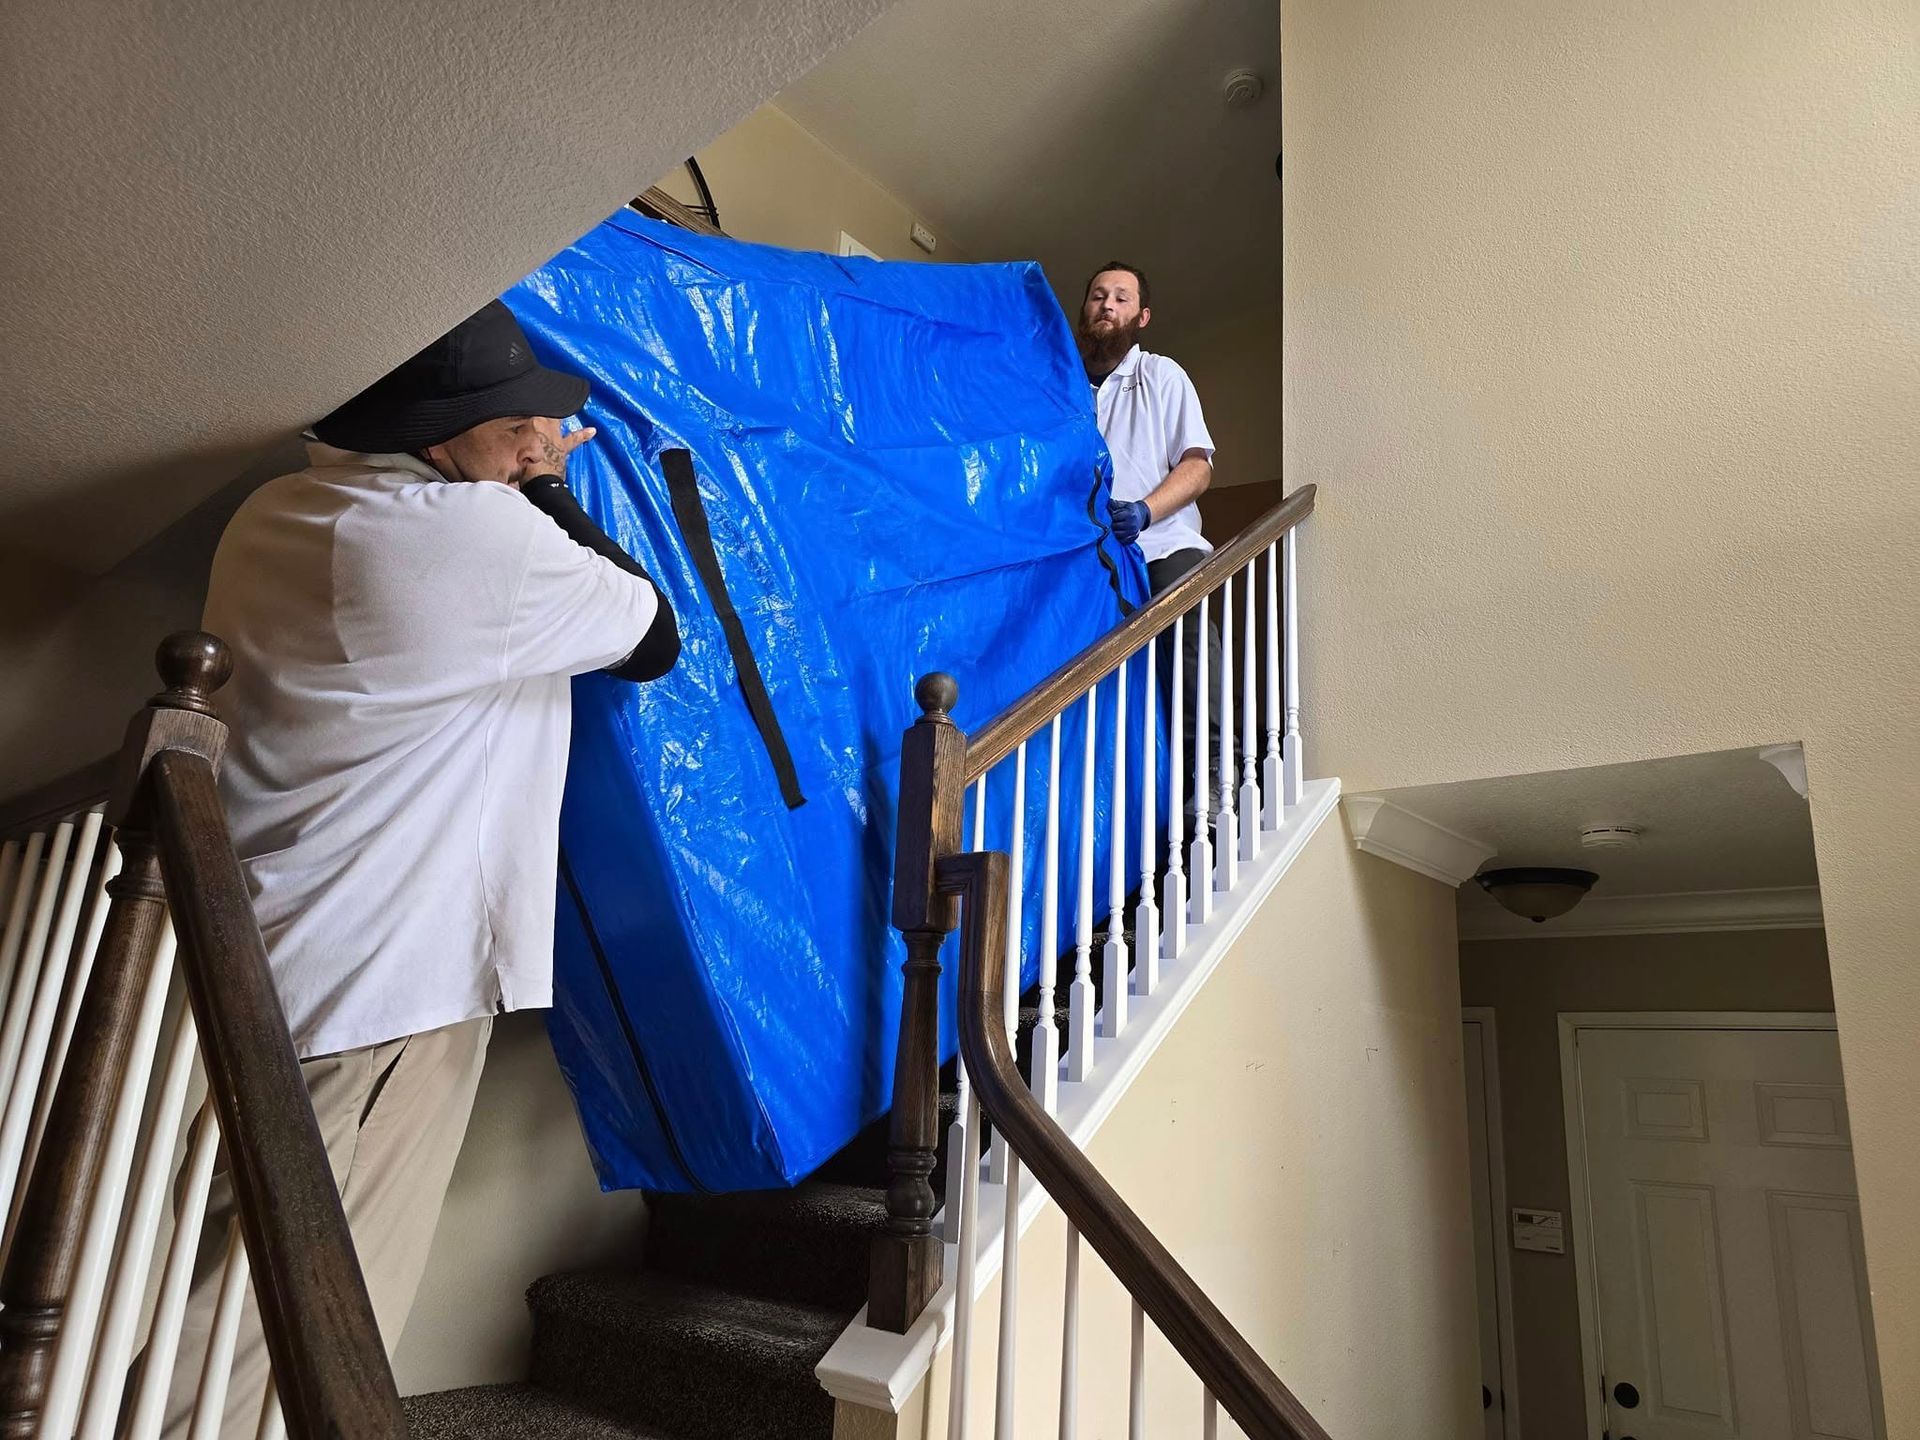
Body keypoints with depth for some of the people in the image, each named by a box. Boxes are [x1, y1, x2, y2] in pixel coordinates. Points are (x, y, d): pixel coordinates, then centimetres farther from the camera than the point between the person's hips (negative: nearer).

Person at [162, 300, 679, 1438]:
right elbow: (652, 641, -6)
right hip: (380, 1001, -9)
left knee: (221, 1312, 24)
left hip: (250, 979, 9)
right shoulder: (485, 533, -18)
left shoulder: (273, 517, 9)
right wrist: (548, 492, 3)